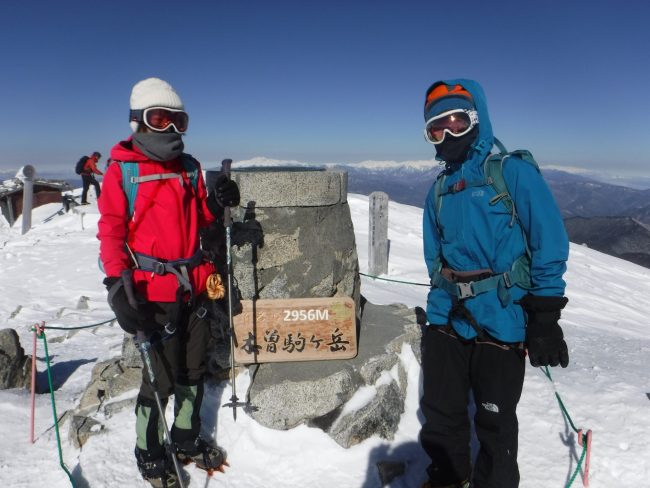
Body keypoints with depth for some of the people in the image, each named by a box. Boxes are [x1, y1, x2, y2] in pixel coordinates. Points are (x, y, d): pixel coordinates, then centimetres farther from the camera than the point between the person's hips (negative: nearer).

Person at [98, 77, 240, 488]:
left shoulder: (189, 167, 10)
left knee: (194, 369, 16)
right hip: (152, 290, -5)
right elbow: (111, 228, -10)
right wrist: (118, 281, -21)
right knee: (161, 376, 4)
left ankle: (187, 439, 37)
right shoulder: (122, 169, -5)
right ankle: (149, 453, 27)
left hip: (194, 285, 5)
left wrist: (215, 204, -6)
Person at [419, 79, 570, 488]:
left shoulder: (514, 172, -9)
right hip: (446, 319, 6)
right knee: (440, 411, 18)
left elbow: (550, 246, -12)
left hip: (500, 323, -6)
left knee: (495, 421, 11)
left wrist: (544, 320, -13)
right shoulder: (441, 188, 10)